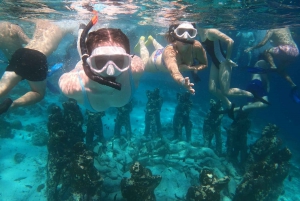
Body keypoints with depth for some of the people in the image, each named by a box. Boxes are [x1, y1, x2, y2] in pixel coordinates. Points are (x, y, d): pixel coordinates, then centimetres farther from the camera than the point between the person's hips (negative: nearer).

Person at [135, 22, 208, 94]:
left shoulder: (197, 46, -40)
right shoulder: (169, 51, -52)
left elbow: (204, 64, -25)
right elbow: (173, 71, -70)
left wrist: (190, 68, -43)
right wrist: (183, 82, -91)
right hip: (158, 57, -4)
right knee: (145, 63, 32)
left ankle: (151, 39, 64)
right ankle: (141, 41, 52)